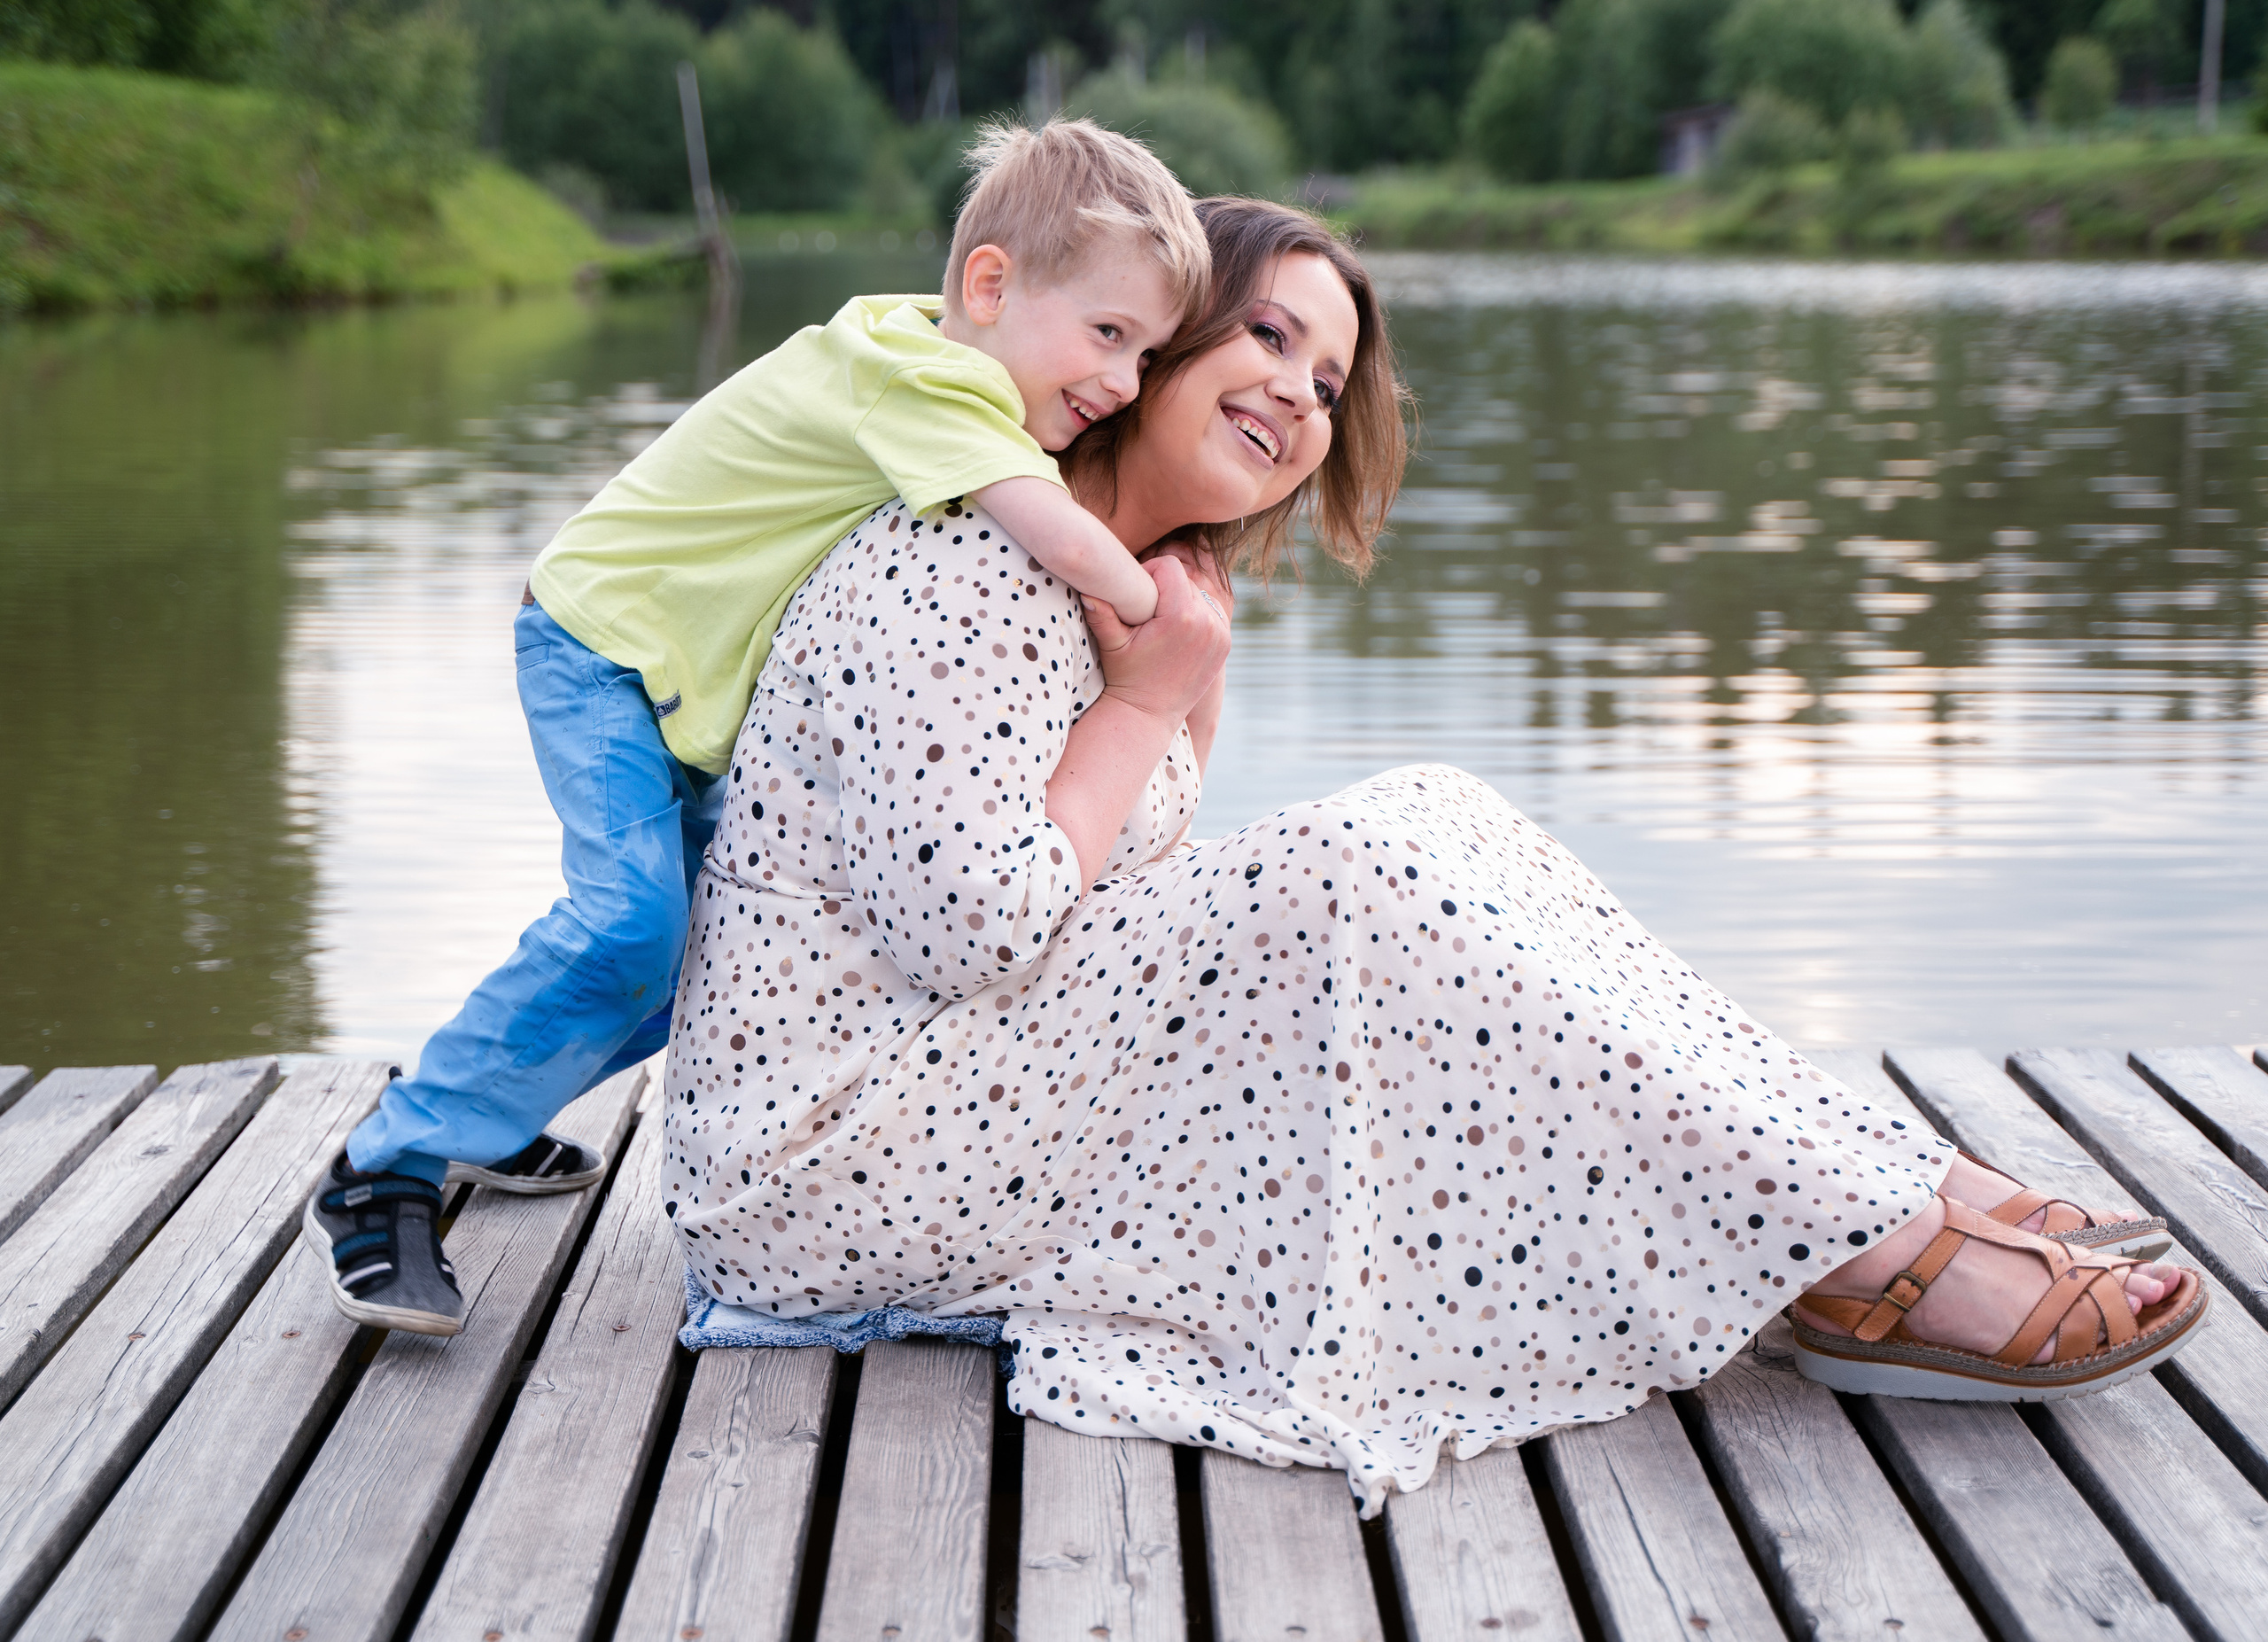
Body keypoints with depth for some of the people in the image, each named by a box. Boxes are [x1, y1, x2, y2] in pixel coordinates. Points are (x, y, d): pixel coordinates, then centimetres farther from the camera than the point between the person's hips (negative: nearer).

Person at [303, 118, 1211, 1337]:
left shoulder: (947, 365, -2)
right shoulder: (922, 381, -31)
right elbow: (1059, 538, -41)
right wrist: (1160, 617, -24)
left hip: (697, 687, 10)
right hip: (604, 648, -10)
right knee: (631, 920, -25)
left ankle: (474, 1110, 27)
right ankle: (384, 1174, -15)